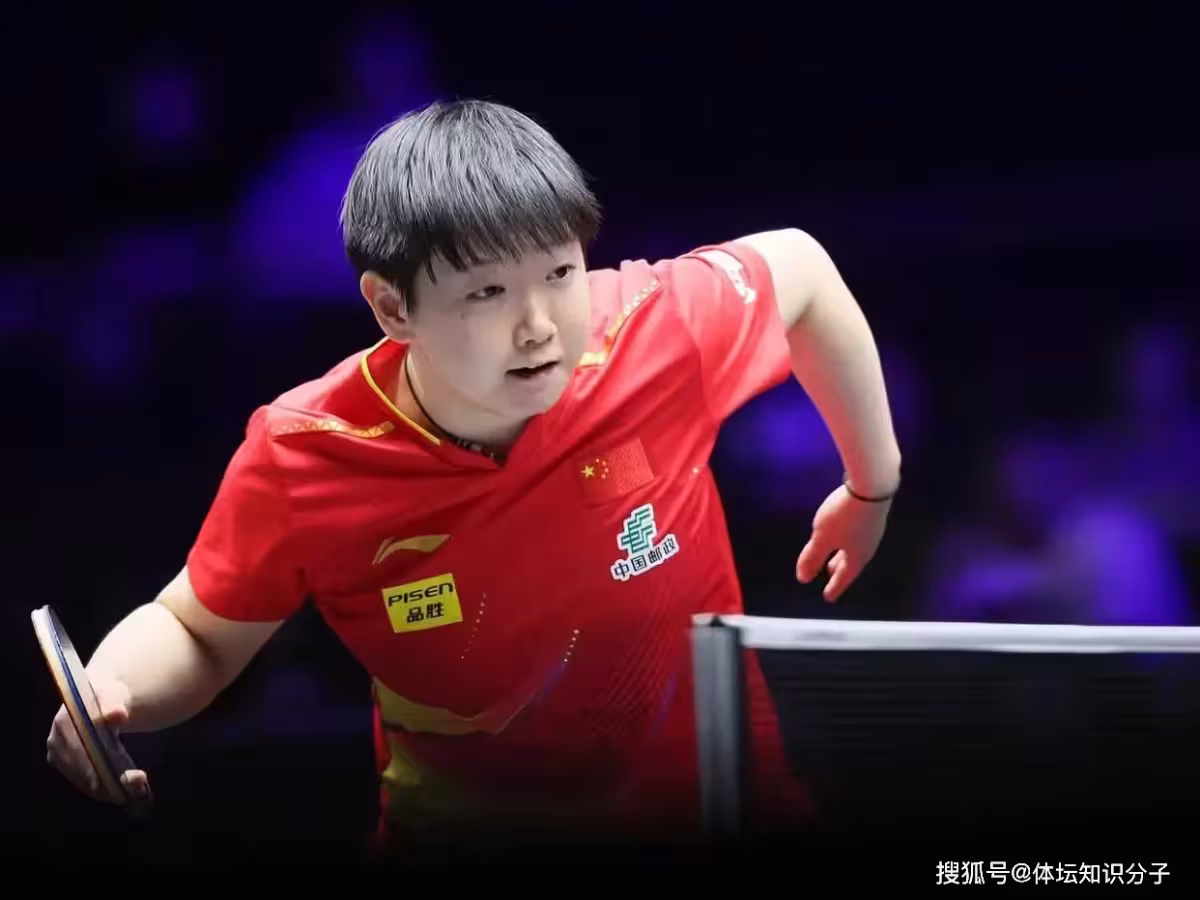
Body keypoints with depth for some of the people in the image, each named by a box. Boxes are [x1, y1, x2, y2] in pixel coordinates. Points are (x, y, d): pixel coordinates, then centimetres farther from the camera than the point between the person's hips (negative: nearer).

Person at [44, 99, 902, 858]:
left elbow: (798, 268, 5)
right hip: (465, 836, -1)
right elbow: (197, 635, -1)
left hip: (724, 808, 1)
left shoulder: (655, 332, -19)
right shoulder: (304, 459, -19)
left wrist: (874, 486, 13)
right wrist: (109, 691, -23)